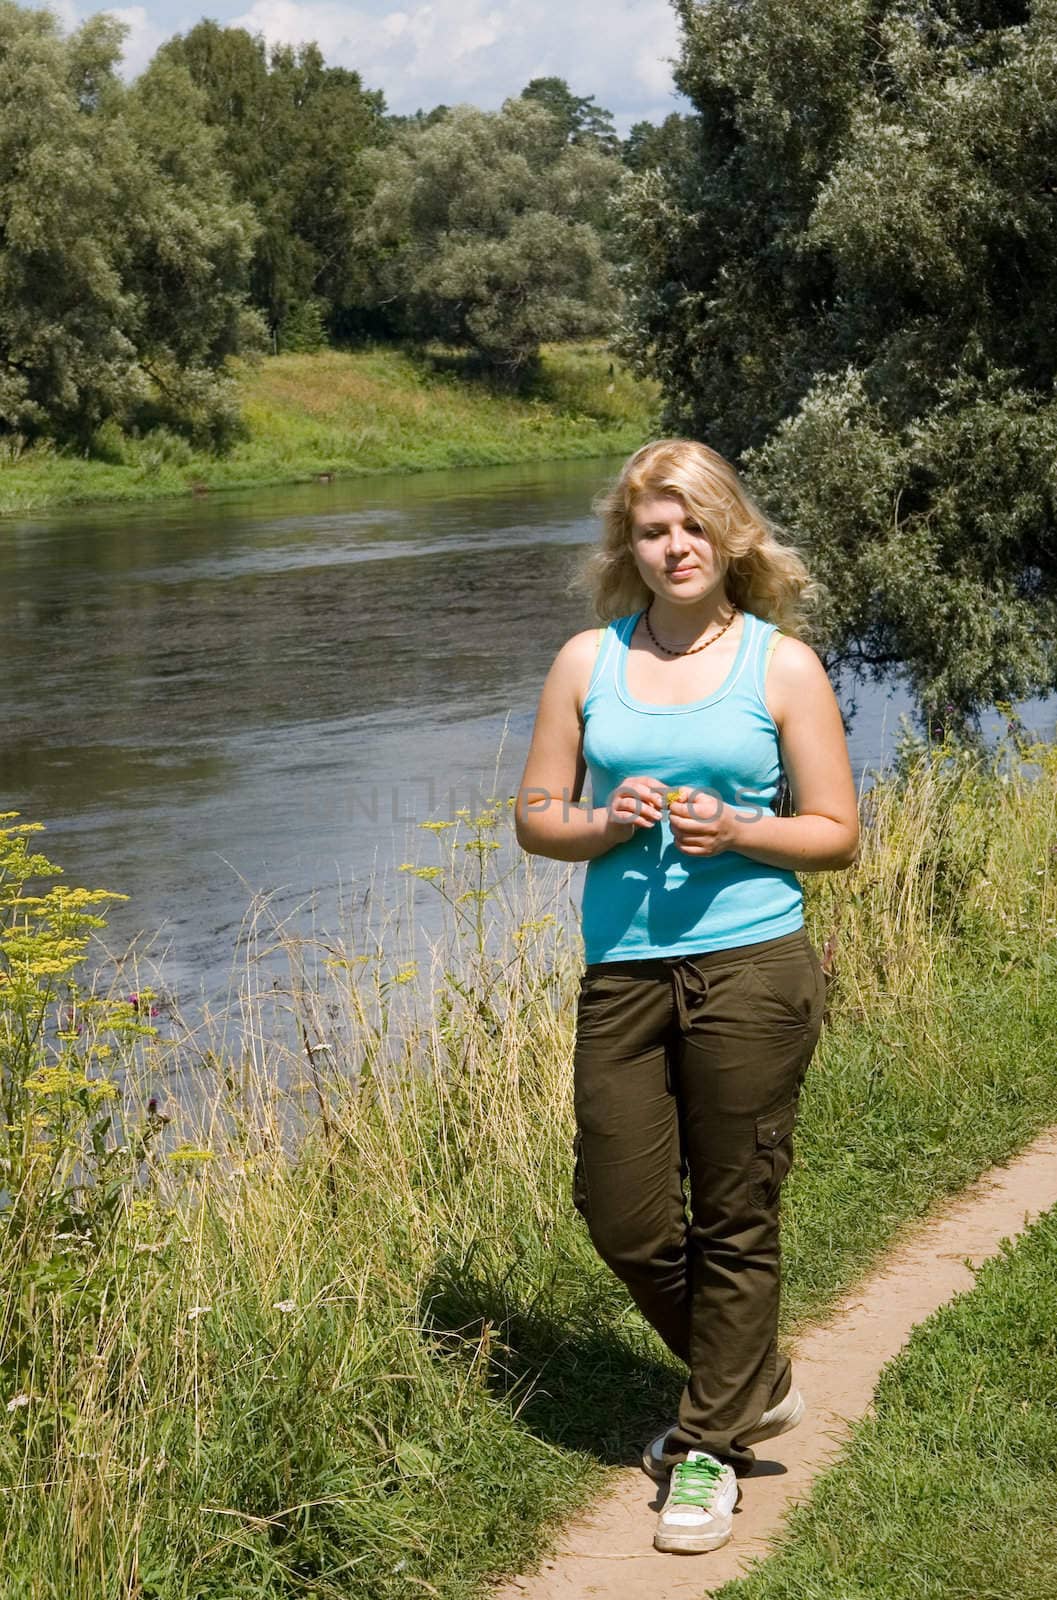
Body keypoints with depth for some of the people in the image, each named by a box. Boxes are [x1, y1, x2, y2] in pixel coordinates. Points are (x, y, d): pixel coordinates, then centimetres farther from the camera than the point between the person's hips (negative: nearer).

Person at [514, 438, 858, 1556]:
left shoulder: (782, 664, 2)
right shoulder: (589, 661, 9)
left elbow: (836, 834, 3)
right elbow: (535, 815, 11)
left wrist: (736, 832, -14)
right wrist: (605, 822, -9)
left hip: (750, 967, -3)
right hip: (621, 973, 3)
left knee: (734, 1219, 3)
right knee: (622, 1220, 6)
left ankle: (711, 1444, 21)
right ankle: (754, 1385, 32)